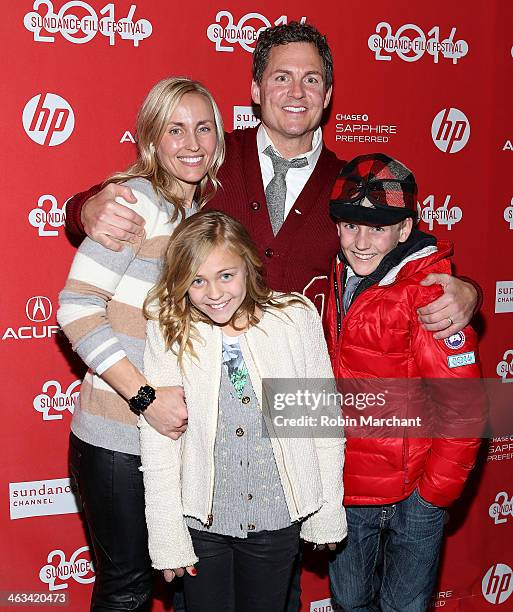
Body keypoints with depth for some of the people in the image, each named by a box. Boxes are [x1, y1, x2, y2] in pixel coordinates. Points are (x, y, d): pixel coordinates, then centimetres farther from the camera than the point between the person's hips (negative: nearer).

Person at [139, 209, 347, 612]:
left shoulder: (297, 317, -10)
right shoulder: (169, 331, -11)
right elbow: (157, 443, -8)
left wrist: (327, 513, 1)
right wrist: (167, 539, -7)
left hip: (278, 519, 1)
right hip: (200, 522, 0)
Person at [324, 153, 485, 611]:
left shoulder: (429, 294, -20)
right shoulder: (337, 283, 0)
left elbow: (463, 408, -18)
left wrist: (433, 491, -13)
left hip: (412, 493, -5)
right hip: (344, 487, 5)